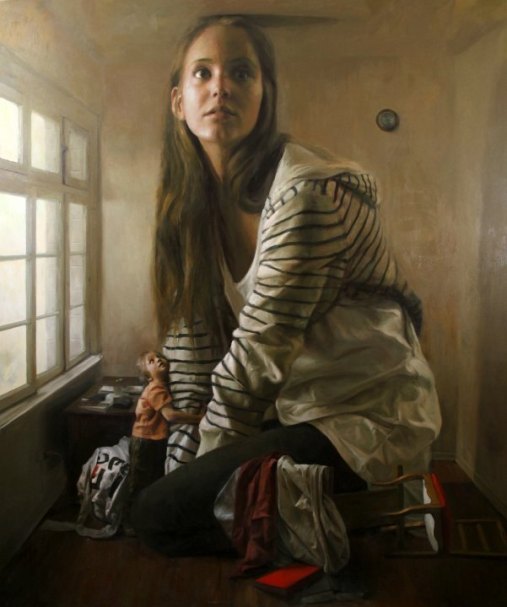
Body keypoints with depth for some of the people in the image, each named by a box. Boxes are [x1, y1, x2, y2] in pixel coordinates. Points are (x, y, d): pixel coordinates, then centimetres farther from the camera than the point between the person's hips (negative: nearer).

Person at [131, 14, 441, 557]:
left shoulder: (308, 192, -21)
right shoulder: (194, 198, 4)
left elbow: (260, 351, -20)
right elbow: (191, 322, 4)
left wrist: (207, 456, -10)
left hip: (366, 418, -8)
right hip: (299, 407, 8)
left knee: (159, 512, -18)